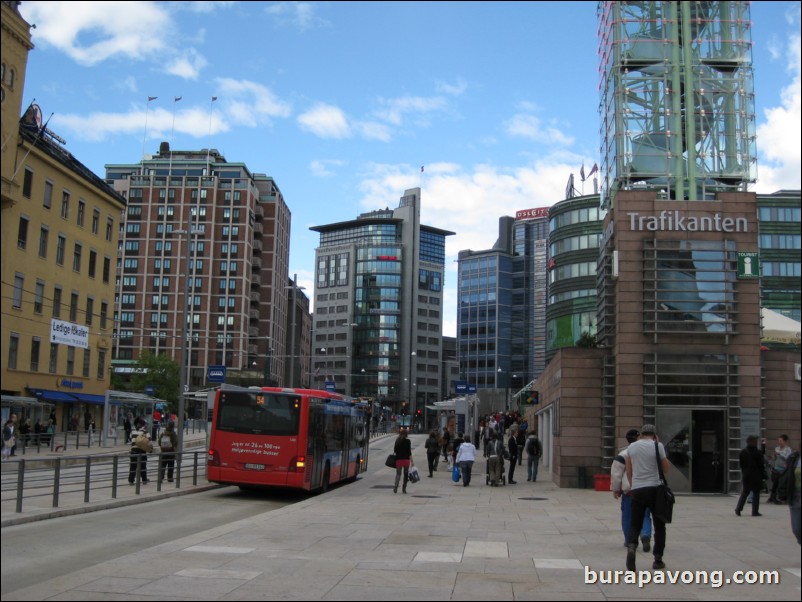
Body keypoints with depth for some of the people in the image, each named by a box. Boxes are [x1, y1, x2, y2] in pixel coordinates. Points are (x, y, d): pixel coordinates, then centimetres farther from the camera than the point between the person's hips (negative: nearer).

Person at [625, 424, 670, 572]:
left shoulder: (632, 446, 7)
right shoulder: (657, 446, -3)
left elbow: (629, 472, 11)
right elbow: (666, 469, 6)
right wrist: (659, 444, 7)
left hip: (637, 490, 2)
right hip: (654, 489, -2)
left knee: (635, 524, 7)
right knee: (659, 525, 13)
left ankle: (631, 547, -22)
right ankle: (658, 559, 13)